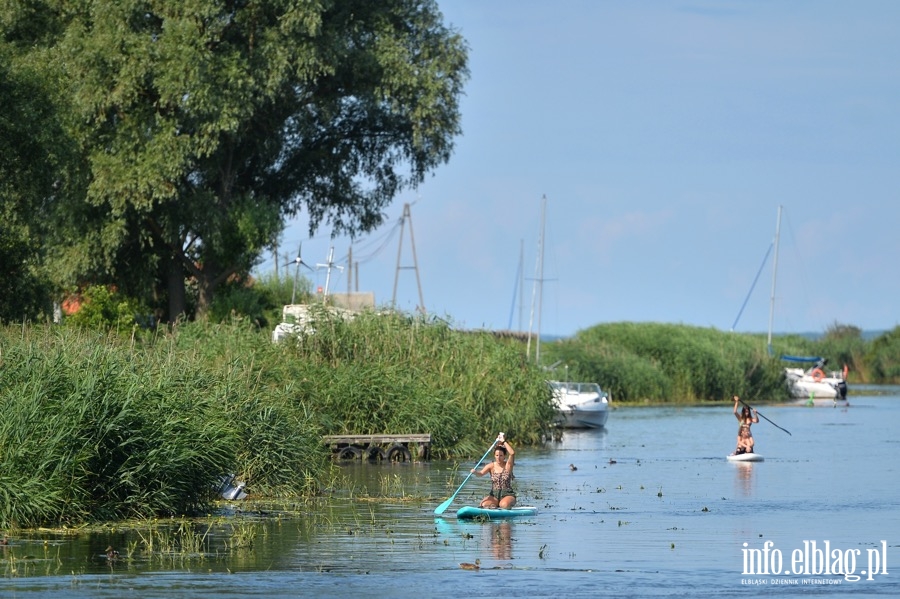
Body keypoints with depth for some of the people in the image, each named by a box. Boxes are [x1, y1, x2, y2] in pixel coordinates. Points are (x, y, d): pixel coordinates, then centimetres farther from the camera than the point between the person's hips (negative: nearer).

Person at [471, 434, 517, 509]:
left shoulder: (508, 465, -1)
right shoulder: (491, 466, 3)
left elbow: (512, 453, -18)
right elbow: (481, 473, -13)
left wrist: (503, 442, -13)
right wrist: (475, 472, -36)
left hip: (507, 495, -2)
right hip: (494, 495, 2)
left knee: (504, 505, -36)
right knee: (484, 504, -28)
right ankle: (493, 506, -4)